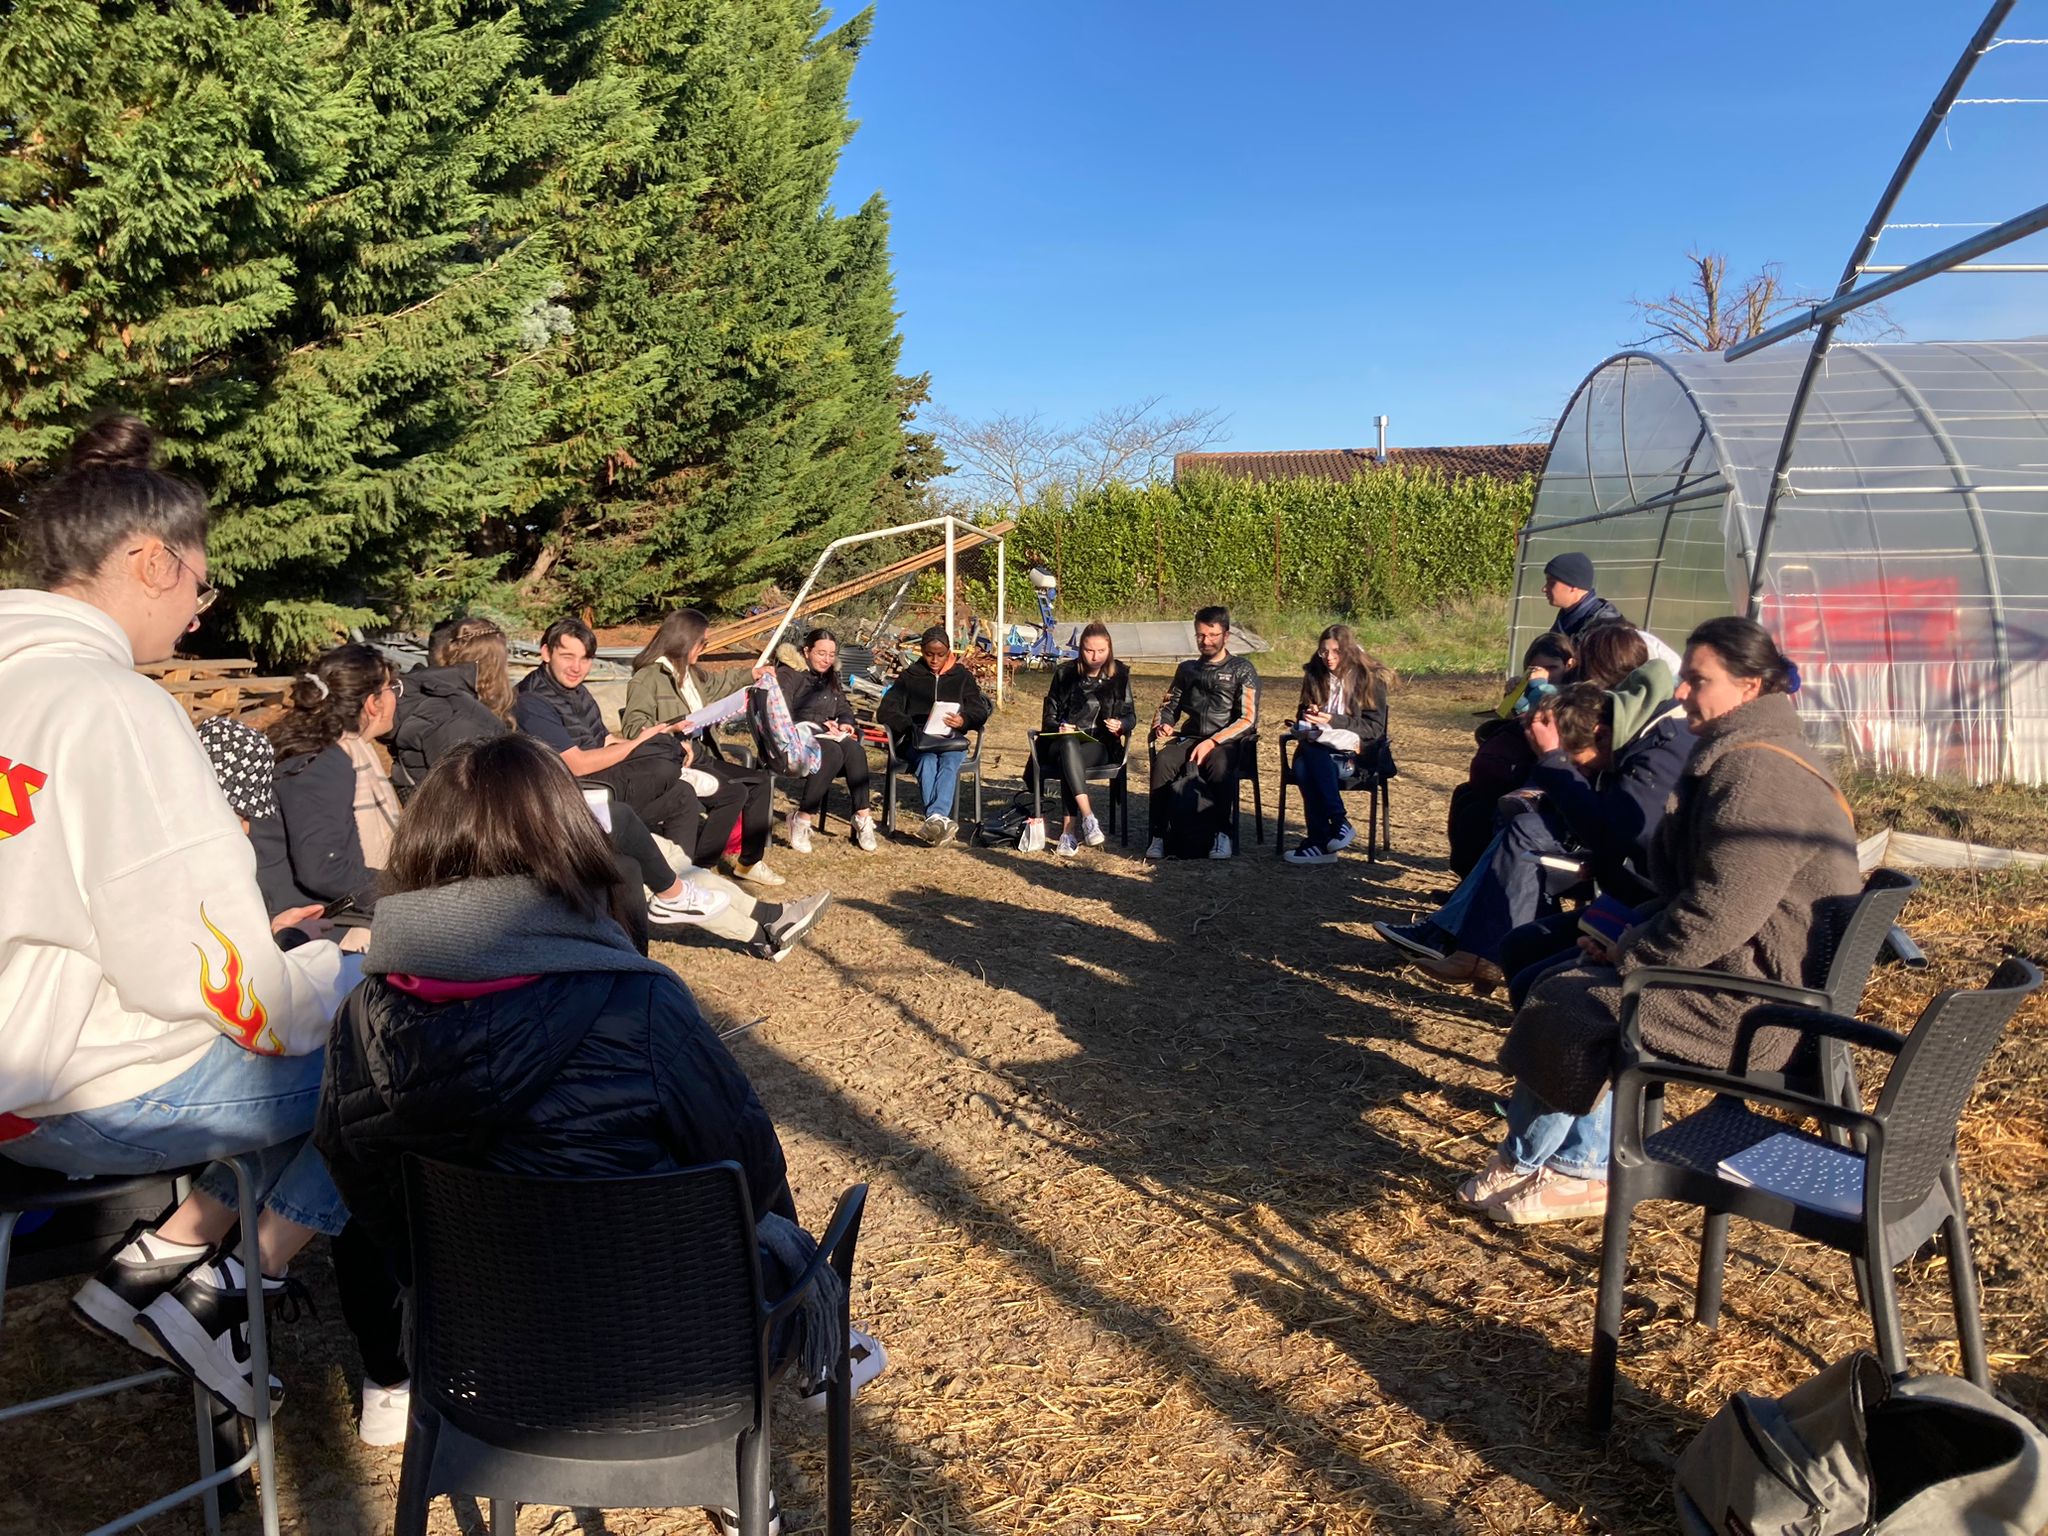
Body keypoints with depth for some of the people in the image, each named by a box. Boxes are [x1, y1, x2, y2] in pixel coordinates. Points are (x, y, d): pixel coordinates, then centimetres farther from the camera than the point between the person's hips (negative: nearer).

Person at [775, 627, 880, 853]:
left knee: (854, 748, -29)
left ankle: (863, 818, -34)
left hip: (827, 738, 6)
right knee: (832, 752, -37)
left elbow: (845, 710, 22)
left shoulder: (831, 680, 25)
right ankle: (801, 821, -31)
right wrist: (820, 725, -16)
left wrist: (844, 724, -3)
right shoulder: (787, 675, 2)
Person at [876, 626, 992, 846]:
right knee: (927, 761, -36)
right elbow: (885, 711, 9)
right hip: (917, 740, 0)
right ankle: (941, 820, -57)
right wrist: (911, 728, -9)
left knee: (950, 762, -35)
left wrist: (964, 721, -11)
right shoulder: (910, 676, 17)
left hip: (952, 740, 1)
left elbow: (980, 712, 13)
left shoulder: (962, 677, 19)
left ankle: (935, 817, -57)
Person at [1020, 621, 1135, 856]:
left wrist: (1120, 725, -12)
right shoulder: (1065, 673, 8)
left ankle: (1068, 832, -42)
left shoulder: (1119, 675, 8)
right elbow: (1048, 716, 9)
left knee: (1070, 761, -37)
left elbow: (1131, 716, 11)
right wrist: (1059, 727, -13)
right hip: (1063, 743, 1)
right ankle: (1088, 818, -51)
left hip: (1099, 746, -1)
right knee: (1069, 744, -39)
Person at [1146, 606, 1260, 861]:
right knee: (1163, 760, -31)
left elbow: (1248, 720, -3)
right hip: (1188, 739, 3)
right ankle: (1159, 835, -29)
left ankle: (1222, 833, -25)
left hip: (1225, 743, -3)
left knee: (1219, 765, -39)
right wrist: (1161, 725, -1)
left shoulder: (1242, 670, 7)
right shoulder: (1187, 669, 22)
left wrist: (1212, 742, -15)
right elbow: (1168, 706, 25)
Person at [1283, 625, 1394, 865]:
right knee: (1303, 766, -33)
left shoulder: (1371, 679, 0)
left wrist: (1334, 720, -16)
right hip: (1319, 748, 4)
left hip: (1355, 751, -4)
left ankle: (1319, 841, -35)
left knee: (1307, 765, -34)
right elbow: (1302, 717, 24)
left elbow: (1375, 728, -5)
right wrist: (1308, 719, -1)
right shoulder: (1314, 676, 15)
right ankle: (1338, 823, -33)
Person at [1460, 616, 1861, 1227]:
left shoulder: (1755, 776, -22)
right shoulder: (1739, 754, 13)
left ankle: (1525, 1162, 16)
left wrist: (1630, 952, -13)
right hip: (1739, 967, 11)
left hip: (1752, 999, -11)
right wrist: (1635, 934, 3)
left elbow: (1717, 914, -27)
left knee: (1563, 1009, -9)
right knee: (1569, 981, 8)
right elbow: (1692, 888, 18)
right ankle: (1584, 1169, 11)